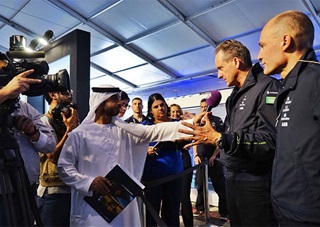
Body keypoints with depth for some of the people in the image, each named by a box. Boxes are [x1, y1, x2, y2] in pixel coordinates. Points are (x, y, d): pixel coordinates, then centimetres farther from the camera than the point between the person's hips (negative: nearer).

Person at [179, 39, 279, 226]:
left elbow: (270, 140, -27)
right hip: (233, 178, 8)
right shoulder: (237, 95, 14)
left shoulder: (267, 87, -15)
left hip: (256, 182, -8)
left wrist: (218, 138, -31)